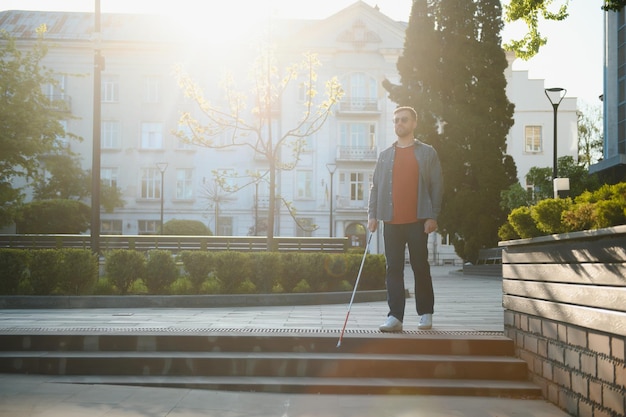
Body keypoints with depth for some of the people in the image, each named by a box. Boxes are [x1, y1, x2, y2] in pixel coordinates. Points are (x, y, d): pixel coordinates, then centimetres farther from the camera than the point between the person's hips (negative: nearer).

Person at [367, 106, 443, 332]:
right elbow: (375, 186, 12)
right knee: (393, 269, 0)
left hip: (417, 221, -2)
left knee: (420, 267, 4)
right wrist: (372, 215, 1)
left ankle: (425, 314, 15)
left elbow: (437, 186, 1)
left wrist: (433, 216, -7)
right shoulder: (385, 155, 13)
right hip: (391, 222, 3)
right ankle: (395, 316, 0)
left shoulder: (427, 153, 5)